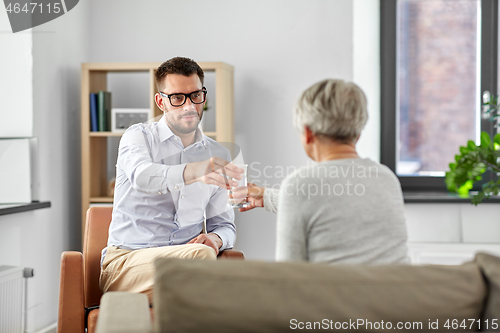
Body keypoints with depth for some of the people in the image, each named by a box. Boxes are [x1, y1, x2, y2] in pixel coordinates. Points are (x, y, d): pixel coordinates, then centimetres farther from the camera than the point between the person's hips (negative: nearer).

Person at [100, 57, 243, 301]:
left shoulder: (218, 156, 15)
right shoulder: (138, 136, 3)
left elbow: (224, 224, 21)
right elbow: (142, 176, -23)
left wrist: (216, 238, -6)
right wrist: (193, 172, -44)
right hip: (125, 261, -3)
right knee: (200, 254, -33)